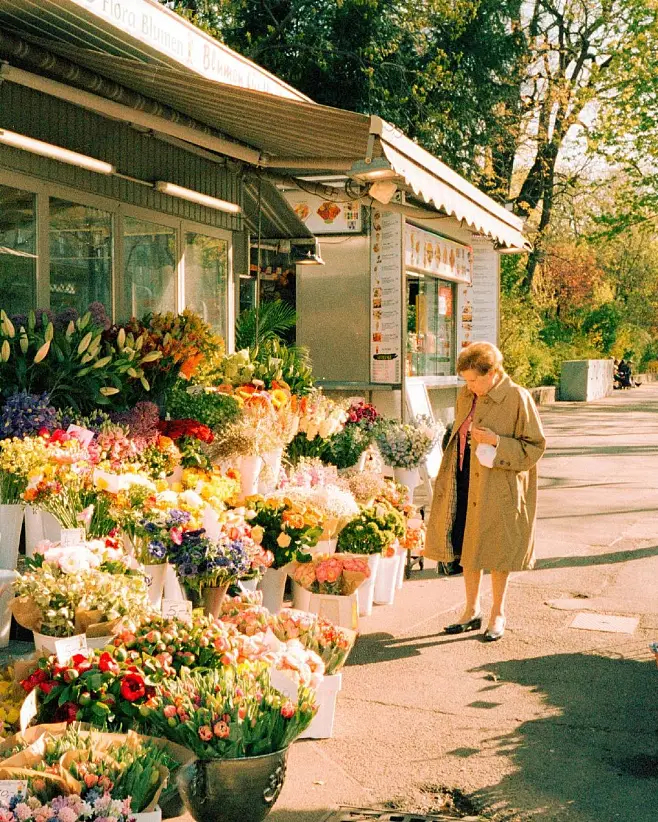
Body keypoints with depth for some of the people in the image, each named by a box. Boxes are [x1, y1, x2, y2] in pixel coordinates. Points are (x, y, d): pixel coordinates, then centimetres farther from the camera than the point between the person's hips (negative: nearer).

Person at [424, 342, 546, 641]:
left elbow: (535, 447, -11)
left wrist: (497, 442, -23)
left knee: (495, 551, 4)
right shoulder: (465, 396, 7)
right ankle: (472, 611, 27)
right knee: (467, 548, 12)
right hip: (465, 484, 6)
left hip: (498, 489, -6)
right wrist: (447, 475, 13)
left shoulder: (517, 398, -13)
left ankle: (498, 614, 21)